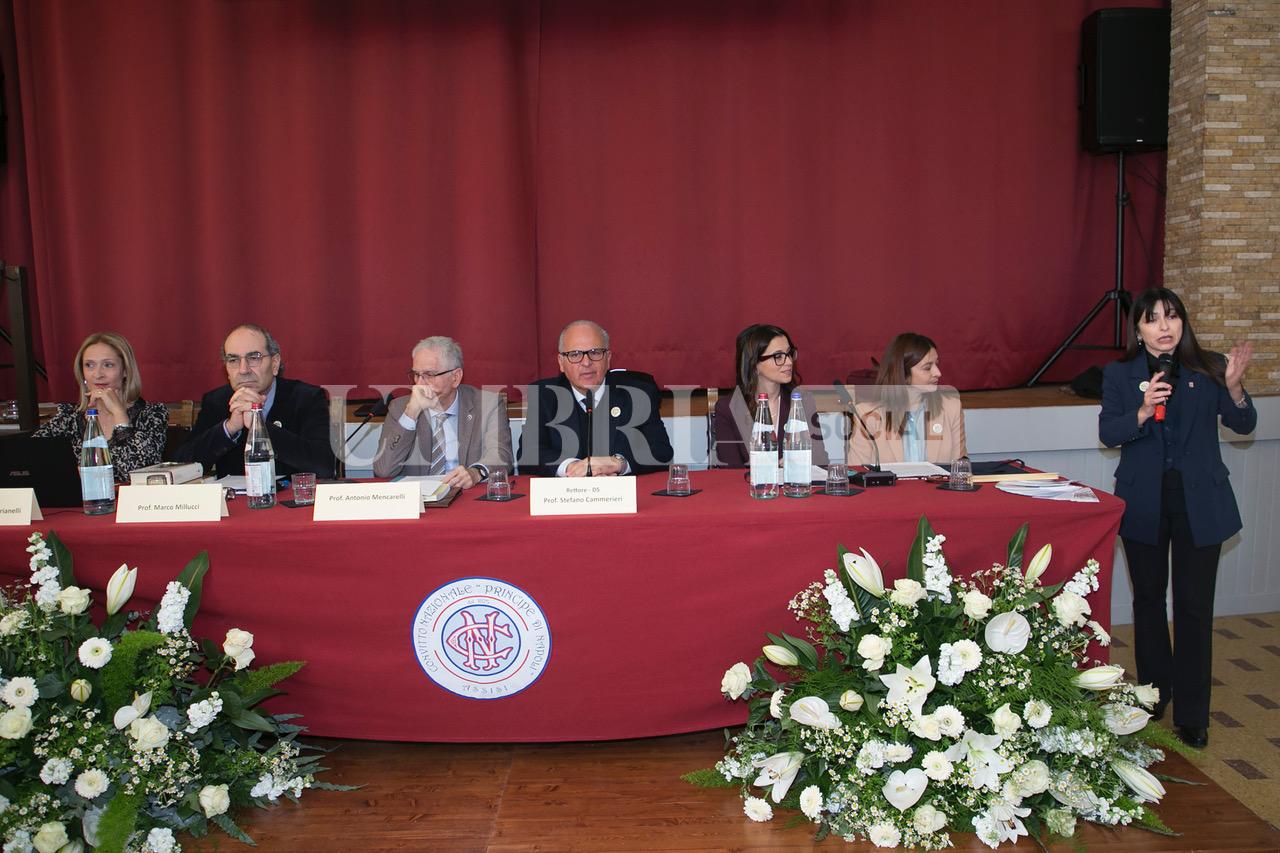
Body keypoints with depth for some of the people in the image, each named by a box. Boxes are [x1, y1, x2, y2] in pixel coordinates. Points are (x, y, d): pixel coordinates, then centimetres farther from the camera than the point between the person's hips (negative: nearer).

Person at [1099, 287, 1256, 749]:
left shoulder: (1208, 368, 0)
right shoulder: (1119, 374, 0)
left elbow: (1244, 424, -3)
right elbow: (1108, 433, -9)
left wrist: (1233, 386, -21)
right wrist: (1143, 410, -26)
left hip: (1199, 502, -1)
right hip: (1144, 502, 1)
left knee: (1195, 606, 0)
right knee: (1149, 599, 14)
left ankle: (1192, 714, 11)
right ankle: (1153, 695, 31)